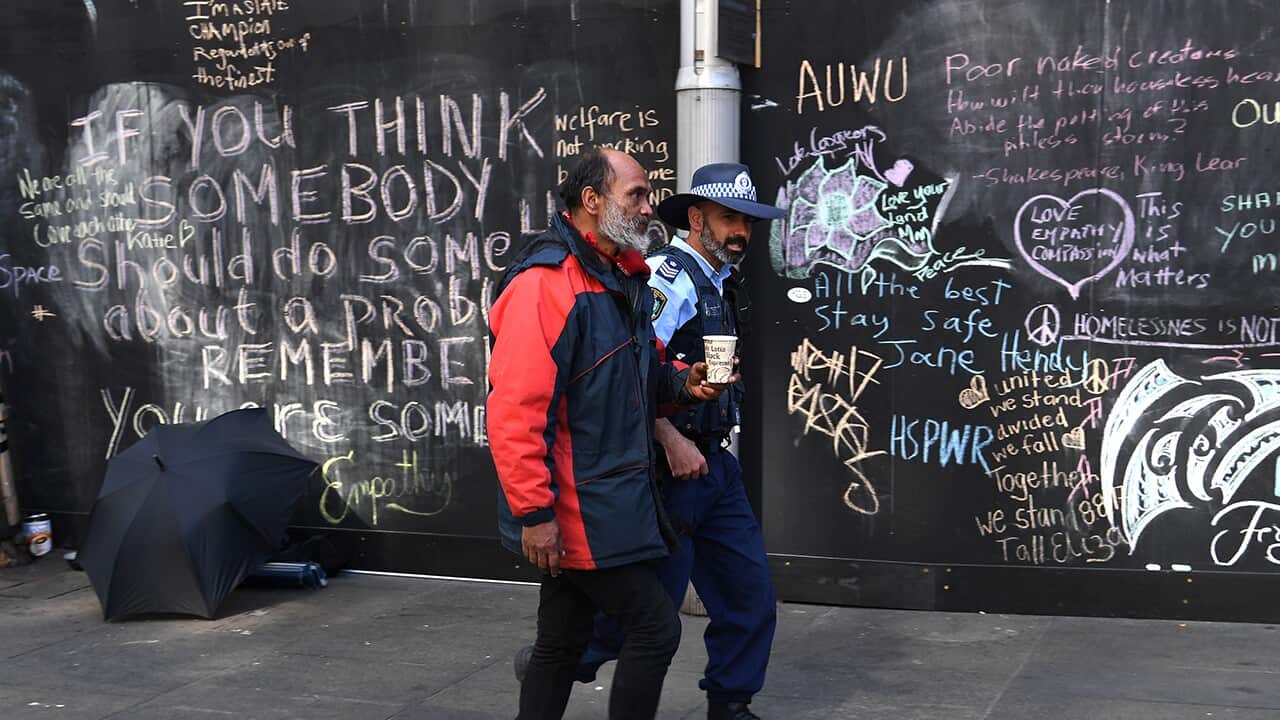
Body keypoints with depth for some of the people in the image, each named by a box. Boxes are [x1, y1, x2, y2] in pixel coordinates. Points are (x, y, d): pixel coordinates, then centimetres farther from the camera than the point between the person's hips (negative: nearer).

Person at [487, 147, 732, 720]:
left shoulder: (623, 280, 14)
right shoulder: (544, 284, -18)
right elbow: (514, 409, -23)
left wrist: (681, 383, 5)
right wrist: (534, 512, -24)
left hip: (610, 497, 9)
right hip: (575, 508, -9)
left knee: (564, 641, 15)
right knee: (654, 628, -5)